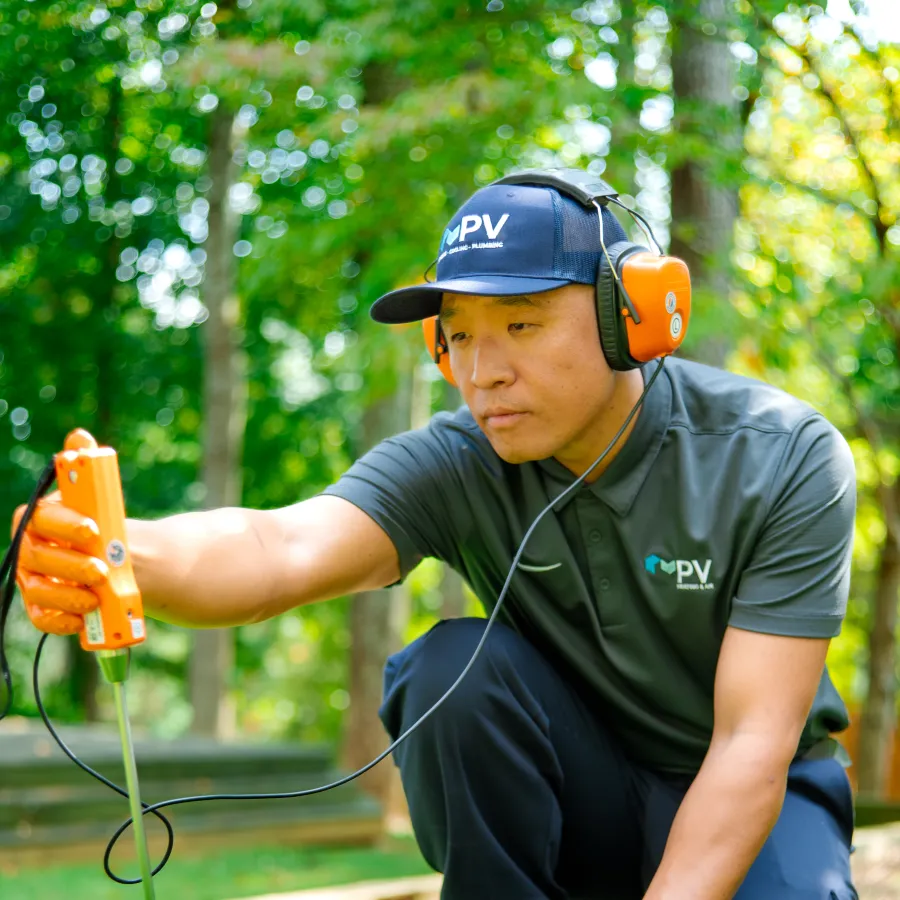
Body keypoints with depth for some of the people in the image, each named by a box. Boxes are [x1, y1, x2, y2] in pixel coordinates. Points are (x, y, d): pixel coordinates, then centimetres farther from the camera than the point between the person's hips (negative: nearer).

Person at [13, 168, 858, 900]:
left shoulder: (783, 459, -19)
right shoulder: (454, 467, -16)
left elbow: (752, 742, -23)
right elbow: (289, 549, -37)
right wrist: (124, 556, -58)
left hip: (747, 797, -1)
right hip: (575, 795, 2)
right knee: (459, 666, -28)